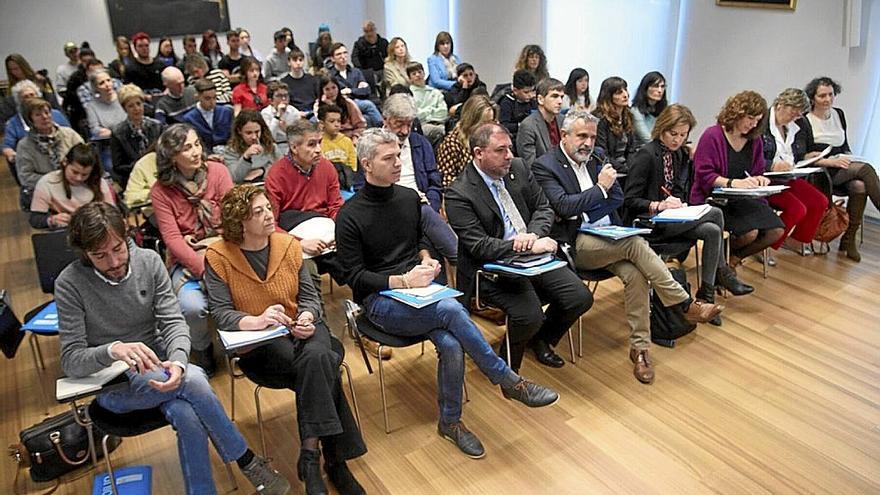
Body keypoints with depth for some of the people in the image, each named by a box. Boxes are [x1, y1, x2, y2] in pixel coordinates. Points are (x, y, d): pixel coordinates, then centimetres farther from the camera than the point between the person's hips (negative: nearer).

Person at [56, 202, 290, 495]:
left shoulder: (149, 261, -7)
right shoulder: (70, 284, -14)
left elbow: (173, 322, -8)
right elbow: (71, 361, -15)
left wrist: (177, 362, -30)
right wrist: (114, 350, -38)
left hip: (158, 365, 3)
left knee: (187, 417, -30)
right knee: (193, 379, -30)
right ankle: (247, 461, -13)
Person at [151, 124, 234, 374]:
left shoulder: (217, 171, -2)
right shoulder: (161, 191, -4)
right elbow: (173, 239, -10)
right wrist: (204, 270, -22)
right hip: (186, 262, 0)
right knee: (193, 307, -29)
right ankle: (202, 349, 7)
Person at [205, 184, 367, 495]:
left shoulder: (288, 244, 5)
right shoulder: (218, 257, -5)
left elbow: (310, 295, 7)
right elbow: (221, 313, -11)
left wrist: (307, 317, -16)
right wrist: (256, 321, -31)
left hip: (302, 328, 3)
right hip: (257, 342, -3)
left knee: (316, 358, -33)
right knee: (319, 368, -32)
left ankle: (310, 457, -22)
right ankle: (333, 459, -23)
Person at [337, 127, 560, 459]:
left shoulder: (409, 197, 9)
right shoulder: (350, 216, -7)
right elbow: (355, 276, -8)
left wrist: (426, 259, 2)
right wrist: (401, 280, -20)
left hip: (417, 288, 5)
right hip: (379, 300, -5)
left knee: (451, 344, -25)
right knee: (452, 311, -31)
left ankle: (450, 421, -2)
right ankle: (509, 382, -17)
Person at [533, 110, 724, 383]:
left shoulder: (593, 159, 16)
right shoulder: (545, 166, -4)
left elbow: (617, 198, 11)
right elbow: (564, 206, -17)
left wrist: (580, 211, -5)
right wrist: (600, 187, -11)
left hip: (608, 237, 6)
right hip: (576, 244, -6)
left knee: (635, 274, -23)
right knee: (635, 243, -28)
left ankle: (639, 348, -12)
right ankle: (686, 305, -16)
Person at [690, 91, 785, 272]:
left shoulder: (755, 140, 11)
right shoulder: (712, 136, -9)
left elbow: (758, 172, 18)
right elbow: (704, 175, -14)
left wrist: (759, 179, -7)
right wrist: (734, 183, -25)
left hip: (744, 199, 7)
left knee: (776, 230, -11)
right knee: (750, 232, -27)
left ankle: (734, 257, 13)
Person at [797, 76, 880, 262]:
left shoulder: (839, 114, 17)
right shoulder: (804, 120, -3)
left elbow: (845, 146, 24)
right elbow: (800, 156, -11)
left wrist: (847, 157, 2)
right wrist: (829, 161, -20)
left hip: (840, 169, 6)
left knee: (860, 186, -27)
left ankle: (849, 240, -16)